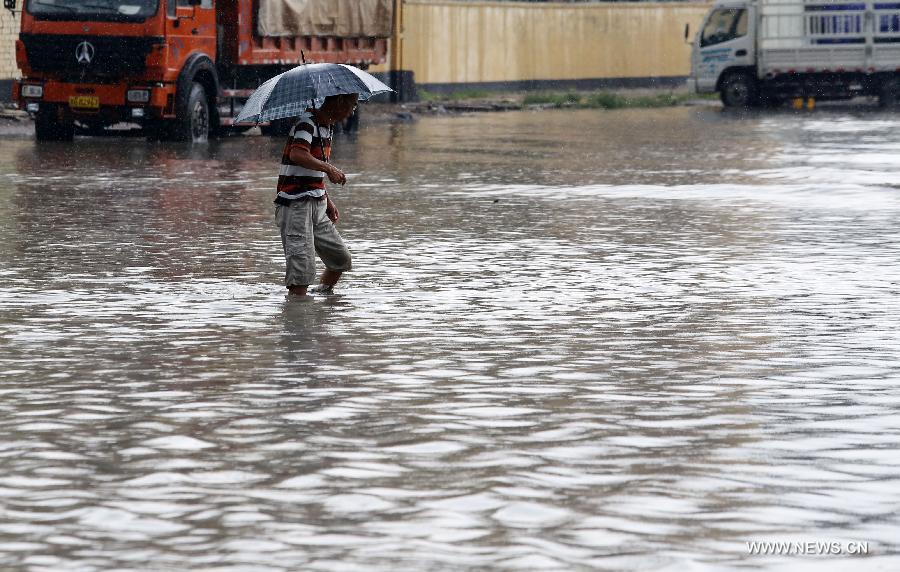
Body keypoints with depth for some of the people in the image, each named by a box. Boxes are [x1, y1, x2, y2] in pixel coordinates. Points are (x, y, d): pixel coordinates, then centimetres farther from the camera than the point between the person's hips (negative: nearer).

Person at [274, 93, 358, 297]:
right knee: (302, 267, -14)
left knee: (341, 259, 12)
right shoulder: (307, 122, -13)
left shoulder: (327, 127, 16)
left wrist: (327, 201, 21)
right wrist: (329, 169, -25)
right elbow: (297, 154, -32)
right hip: (295, 205, -9)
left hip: (316, 206, 9)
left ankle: (322, 294, 26)